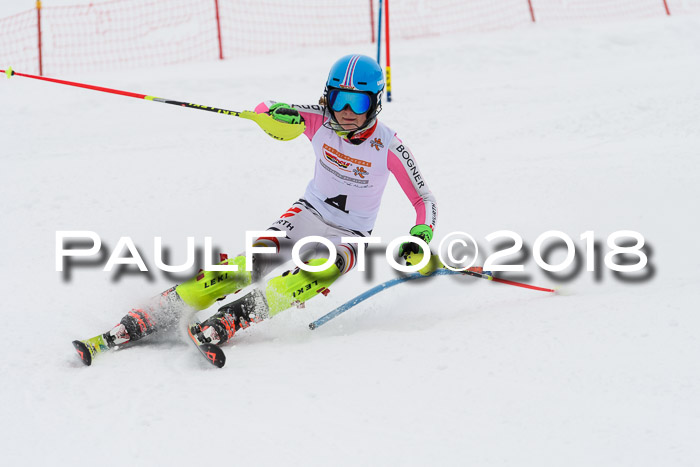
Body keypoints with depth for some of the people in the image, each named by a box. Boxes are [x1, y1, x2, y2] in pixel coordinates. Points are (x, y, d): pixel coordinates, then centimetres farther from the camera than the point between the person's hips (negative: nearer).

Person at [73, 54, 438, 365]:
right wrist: (277, 112, -35)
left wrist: (418, 240, -31)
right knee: (251, 263, -26)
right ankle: (130, 327, -34)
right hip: (308, 214, 1)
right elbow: (262, 110, -10)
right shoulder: (319, 121, -11)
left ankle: (223, 325, -49)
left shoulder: (388, 146, -17)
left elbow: (425, 202, -10)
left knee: (325, 267, -38)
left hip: (348, 236, -1)